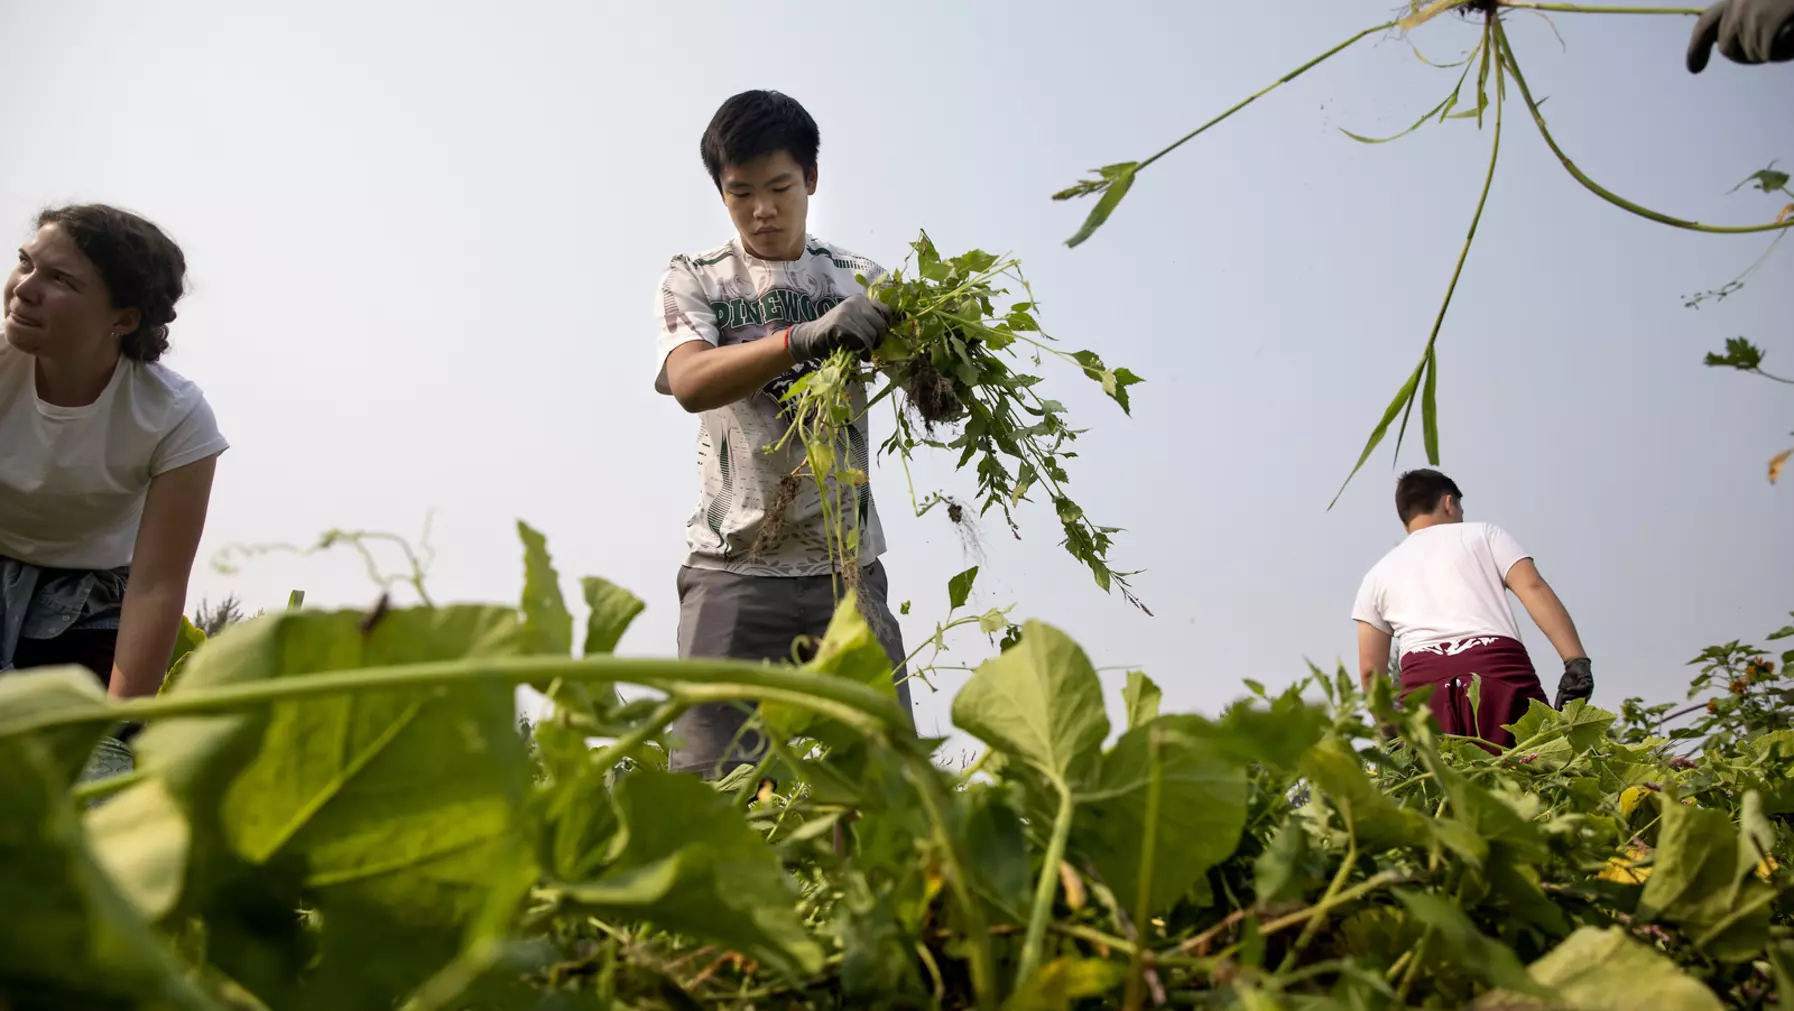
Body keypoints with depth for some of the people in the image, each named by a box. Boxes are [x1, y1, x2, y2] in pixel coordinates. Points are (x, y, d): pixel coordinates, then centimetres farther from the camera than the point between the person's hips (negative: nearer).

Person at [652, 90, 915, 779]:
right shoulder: (693, 280, 7)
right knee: (708, 772, -6)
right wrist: (808, 336, -29)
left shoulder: (860, 281, 13)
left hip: (849, 564, 2)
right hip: (733, 564, -1)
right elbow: (690, 382, -14)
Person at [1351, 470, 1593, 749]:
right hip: (1499, 669, -1)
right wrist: (1577, 661, -3)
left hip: (1425, 680, 2)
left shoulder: (1377, 575, 27)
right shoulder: (1483, 533, 24)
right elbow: (1533, 588, 5)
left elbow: (1370, 669, 22)